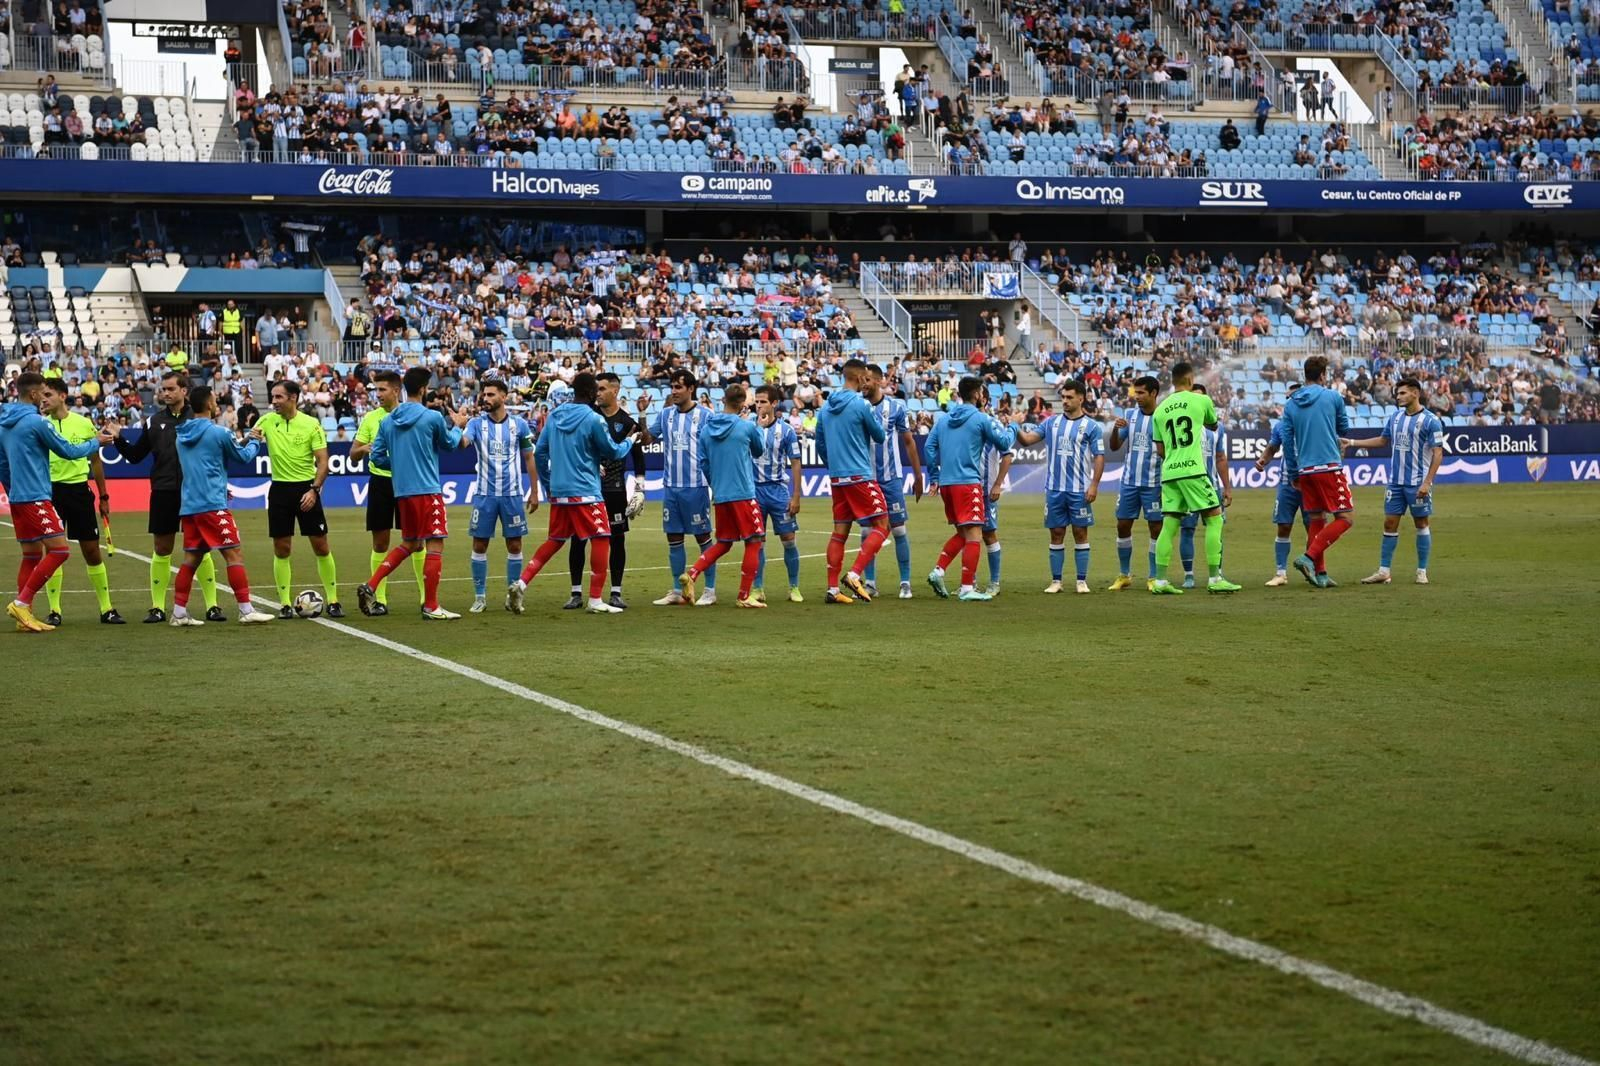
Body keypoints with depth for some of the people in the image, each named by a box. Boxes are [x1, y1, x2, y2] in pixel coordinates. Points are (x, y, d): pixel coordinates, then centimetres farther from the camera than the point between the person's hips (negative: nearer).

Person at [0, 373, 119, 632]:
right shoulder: (36, 421, -13)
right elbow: (68, 451, -5)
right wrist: (98, 441, 9)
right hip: (36, 497, -9)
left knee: (32, 555, 12)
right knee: (59, 551, -9)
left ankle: (24, 617, 9)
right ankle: (22, 603, -12)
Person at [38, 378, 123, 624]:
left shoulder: (84, 424, 4)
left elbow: (95, 461, 12)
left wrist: (103, 496, 13)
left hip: (79, 490, 1)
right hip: (51, 490, -1)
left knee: (92, 550, 3)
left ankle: (107, 609, 11)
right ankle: (54, 610, 7)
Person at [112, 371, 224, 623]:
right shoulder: (154, 422, 8)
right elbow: (135, 455, 13)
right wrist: (119, 440, -3)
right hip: (163, 493, 3)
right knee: (161, 550, 5)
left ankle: (212, 606, 6)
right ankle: (158, 607, 12)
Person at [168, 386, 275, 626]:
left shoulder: (182, 435, 12)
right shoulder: (217, 433, -9)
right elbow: (244, 457, 4)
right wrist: (254, 441, 23)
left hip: (189, 505, 7)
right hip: (213, 505, -7)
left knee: (191, 559, 10)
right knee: (234, 554, -4)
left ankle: (179, 612, 7)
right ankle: (246, 610, -7)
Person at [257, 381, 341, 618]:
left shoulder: (311, 425, -5)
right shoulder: (267, 421, 3)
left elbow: (322, 461, -5)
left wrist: (314, 490, -16)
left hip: (306, 489, -2)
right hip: (279, 489, 2)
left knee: (321, 546, 0)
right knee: (281, 549, 2)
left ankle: (333, 601, 8)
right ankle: (285, 604, 8)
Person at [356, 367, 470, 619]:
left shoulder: (388, 421, 5)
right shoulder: (432, 418, -9)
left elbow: (377, 456, 8)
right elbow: (449, 445, 8)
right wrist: (458, 426, 27)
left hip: (402, 492, 7)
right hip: (428, 491, -7)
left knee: (410, 544, 20)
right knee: (435, 546, 0)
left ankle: (370, 586, 8)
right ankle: (431, 606, 2)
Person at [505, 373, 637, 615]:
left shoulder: (554, 416, 8)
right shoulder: (593, 419, -11)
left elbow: (540, 453, 11)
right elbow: (613, 452, -1)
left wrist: (547, 485, 22)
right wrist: (630, 441, 19)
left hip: (558, 492, 7)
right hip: (585, 492, -7)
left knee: (554, 540, 17)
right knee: (601, 539, 1)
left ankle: (521, 584, 4)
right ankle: (595, 601, 0)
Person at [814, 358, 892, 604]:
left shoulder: (827, 406, 9)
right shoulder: (861, 404, -11)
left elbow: (820, 443, 15)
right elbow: (880, 436, 0)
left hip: (836, 479, 7)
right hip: (860, 477, -7)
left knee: (840, 532, 10)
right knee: (881, 526, -1)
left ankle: (832, 589, 7)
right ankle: (855, 575, -14)